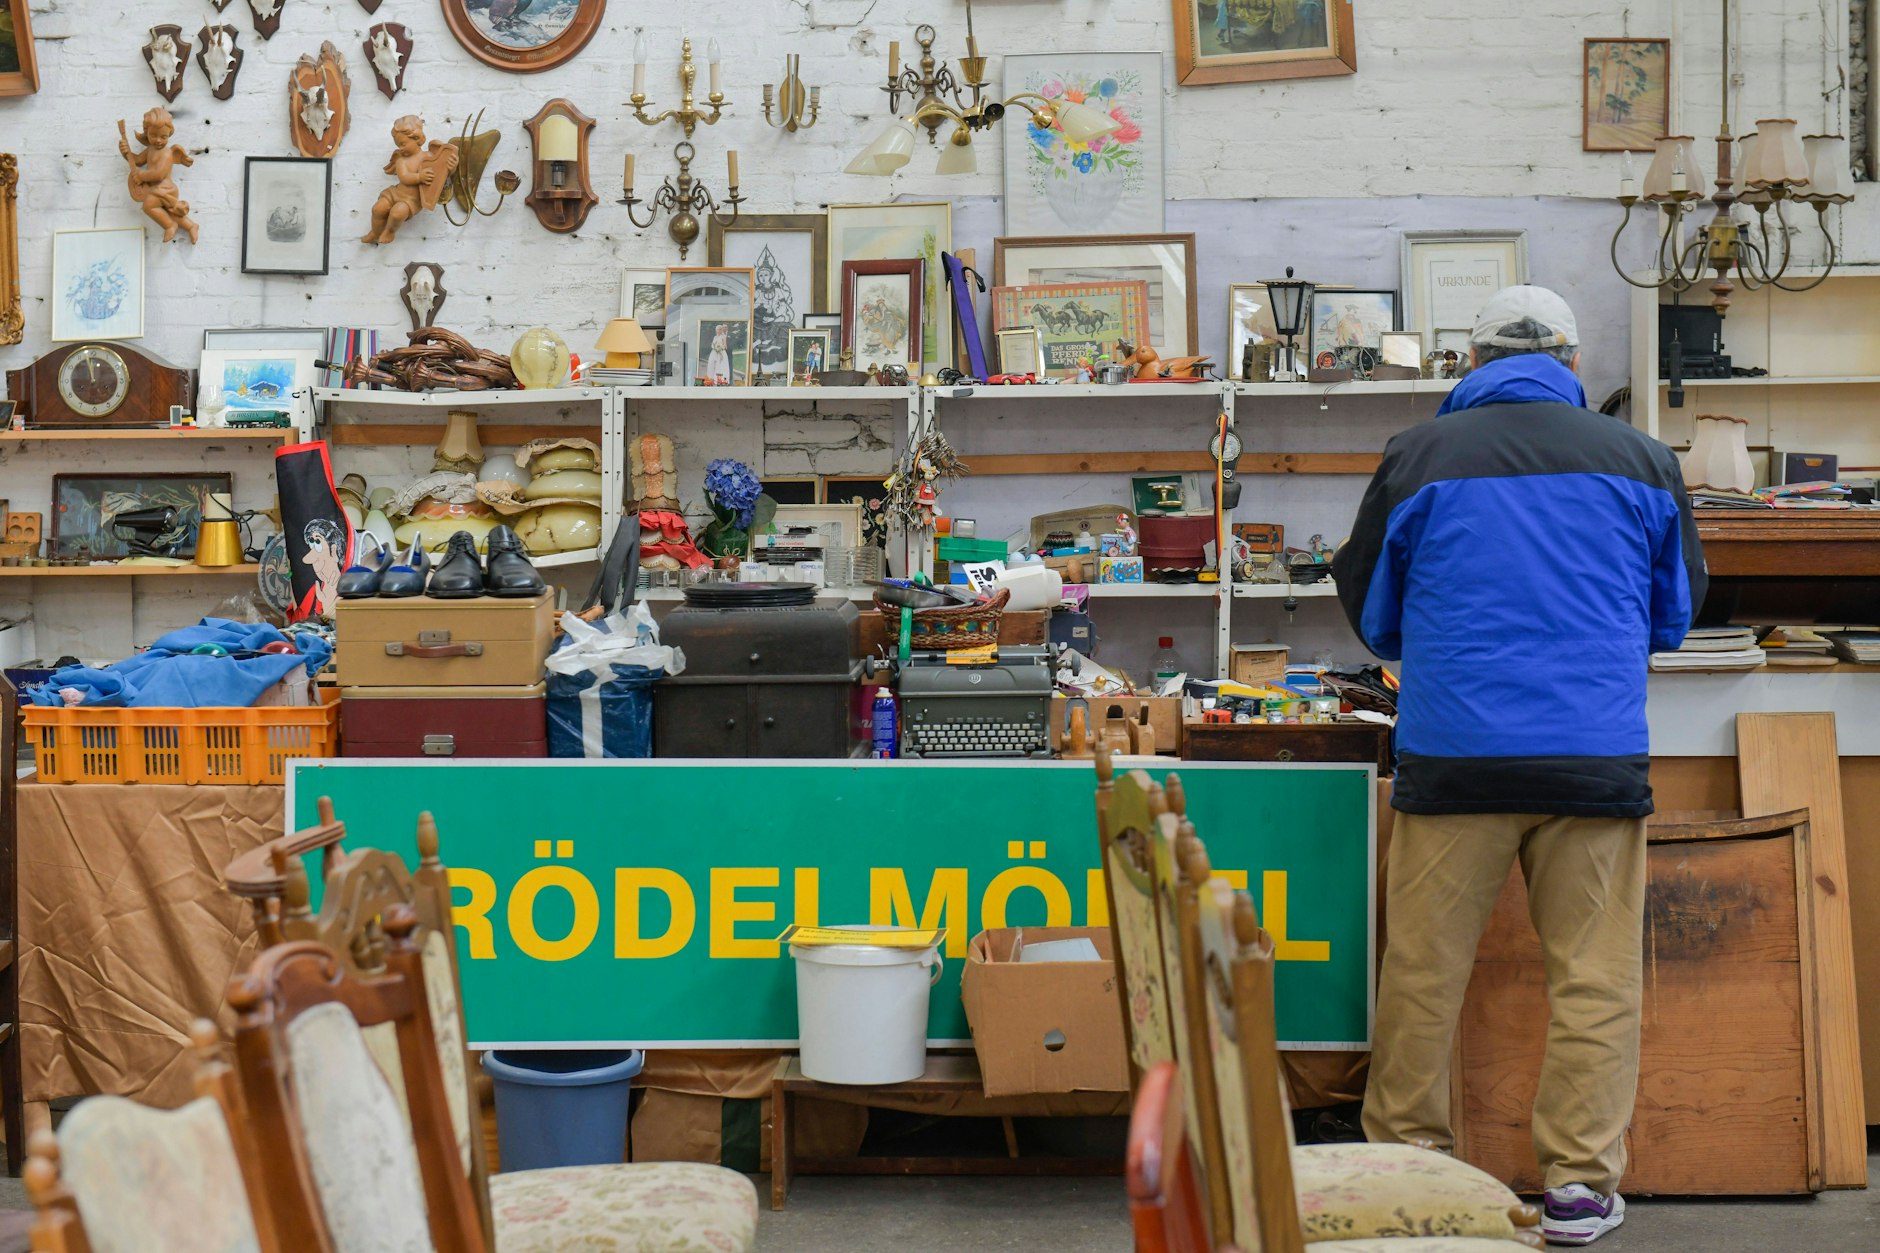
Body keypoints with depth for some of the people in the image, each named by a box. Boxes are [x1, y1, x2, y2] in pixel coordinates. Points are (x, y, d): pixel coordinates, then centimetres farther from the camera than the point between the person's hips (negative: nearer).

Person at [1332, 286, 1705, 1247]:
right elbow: (1676, 609, 20)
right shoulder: (1640, 459, 6)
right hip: (1598, 760, 0)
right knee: (1594, 975, 7)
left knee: (1424, 969, 8)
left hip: (1453, 758, 0)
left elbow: (1368, 610, 15)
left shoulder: (1418, 457, 4)